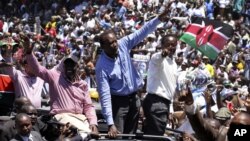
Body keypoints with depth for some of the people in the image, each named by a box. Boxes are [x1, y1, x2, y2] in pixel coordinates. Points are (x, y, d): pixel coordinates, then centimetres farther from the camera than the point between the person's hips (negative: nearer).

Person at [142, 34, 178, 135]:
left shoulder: (173, 63, 19)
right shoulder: (158, 59, -10)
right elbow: (156, 58, -37)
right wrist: (162, 54, -62)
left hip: (165, 101, 9)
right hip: (156, 101, -9)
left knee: (150, 133, 12)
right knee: (156, 134, -14)